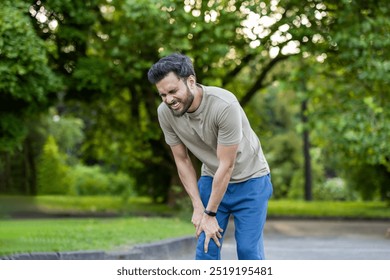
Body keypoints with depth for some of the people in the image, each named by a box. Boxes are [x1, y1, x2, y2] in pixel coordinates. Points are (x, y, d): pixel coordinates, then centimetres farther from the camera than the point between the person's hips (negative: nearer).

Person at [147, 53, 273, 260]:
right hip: (212, 179, 4)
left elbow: (227, 166, -26)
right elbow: (182, 160, -5)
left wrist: (210, 214, -20)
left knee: (249, 249, -6)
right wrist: (198, 208, -8)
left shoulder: (224, 106, -33)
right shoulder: (165, 113, -17)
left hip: (249, 180, -4)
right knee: (206, 248, -3)